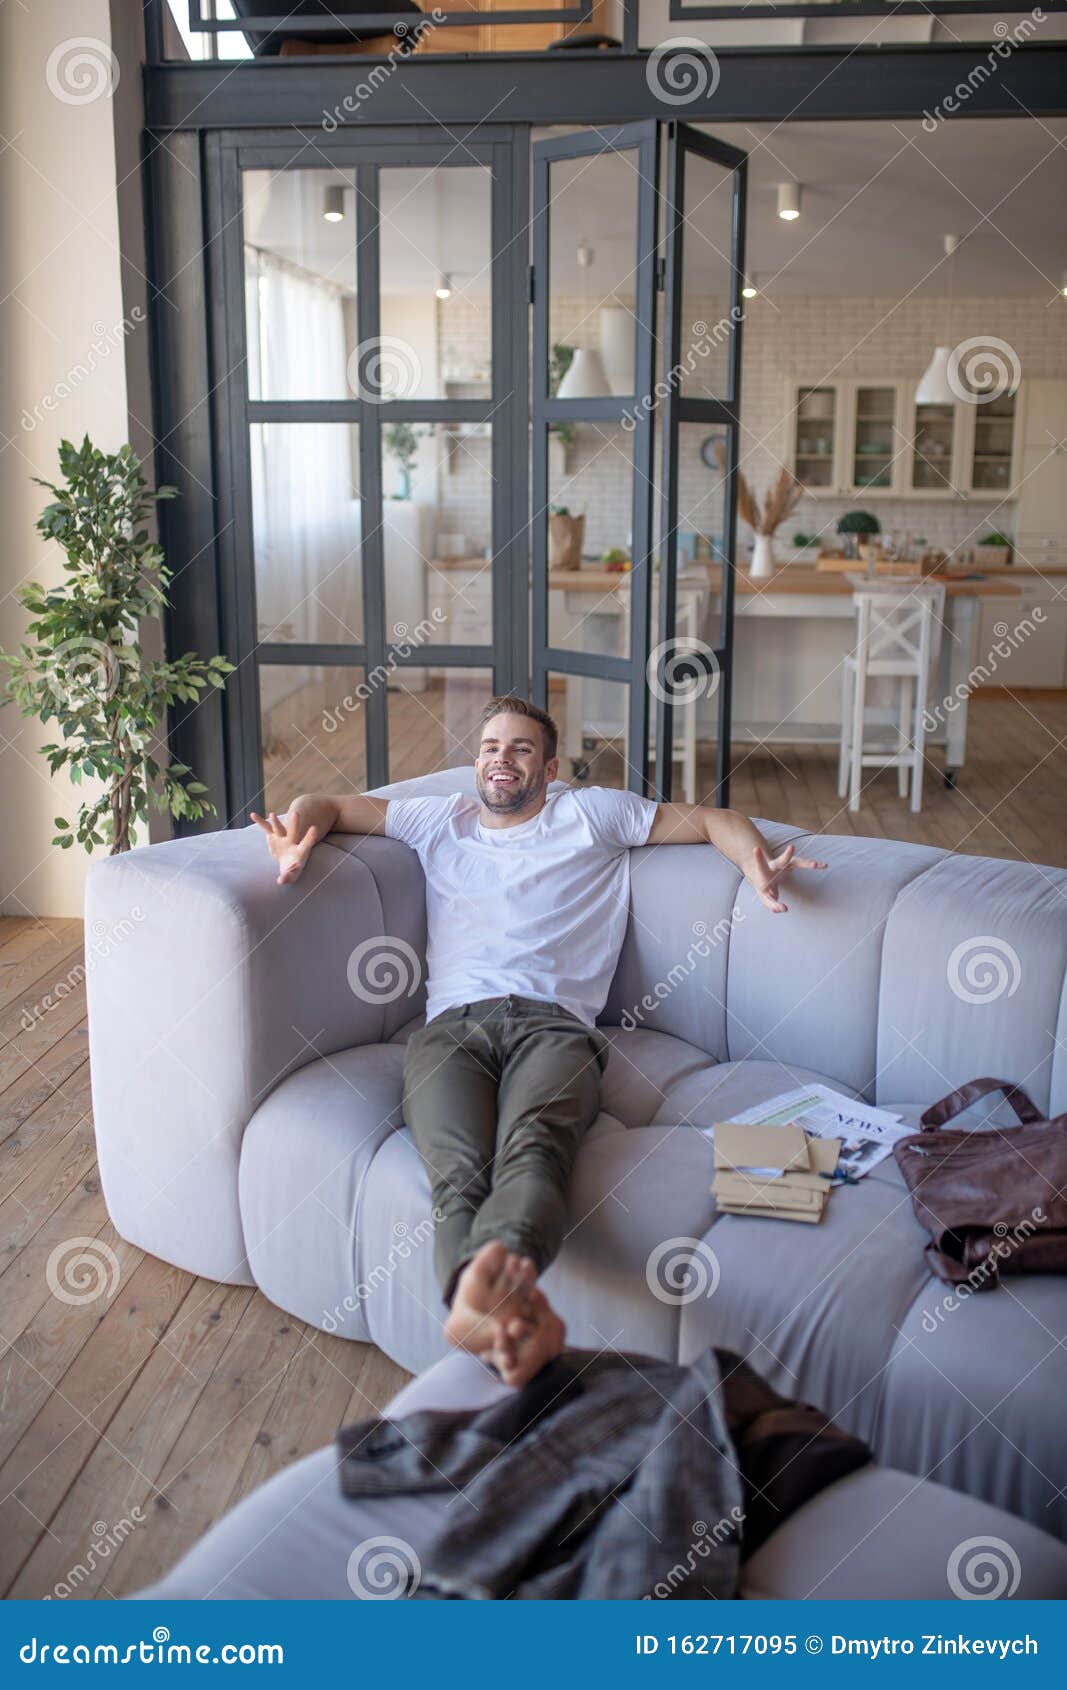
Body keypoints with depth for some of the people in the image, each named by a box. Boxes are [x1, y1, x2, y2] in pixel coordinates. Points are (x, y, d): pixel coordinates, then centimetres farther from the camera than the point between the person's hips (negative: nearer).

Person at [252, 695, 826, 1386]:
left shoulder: (592, 813, 28)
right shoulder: (440, 820, 34)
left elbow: (715, 820, 28)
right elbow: (327, 806, 38)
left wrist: (756, 866, 4)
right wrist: (298, 832, 11)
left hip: (552, 1025, -1)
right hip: (451, 1027, 1)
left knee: (531, 1147, -39)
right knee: (461, 1173, -35)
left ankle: (486, 1287, -70)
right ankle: (501, 1313, -64)